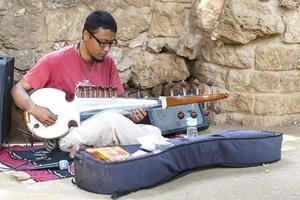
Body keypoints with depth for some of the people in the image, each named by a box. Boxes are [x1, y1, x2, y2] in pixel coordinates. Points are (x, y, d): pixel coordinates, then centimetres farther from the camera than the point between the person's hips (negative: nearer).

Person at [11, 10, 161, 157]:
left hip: (103, 128, 6)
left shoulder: (108, 63, 7)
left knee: (154, 132, -15)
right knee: (111, 118, -34)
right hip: (68, 134, -5)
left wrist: (131, 115, -10)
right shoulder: (54, 61, -8)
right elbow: (18, 89, -3)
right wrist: (34, 109, -23)